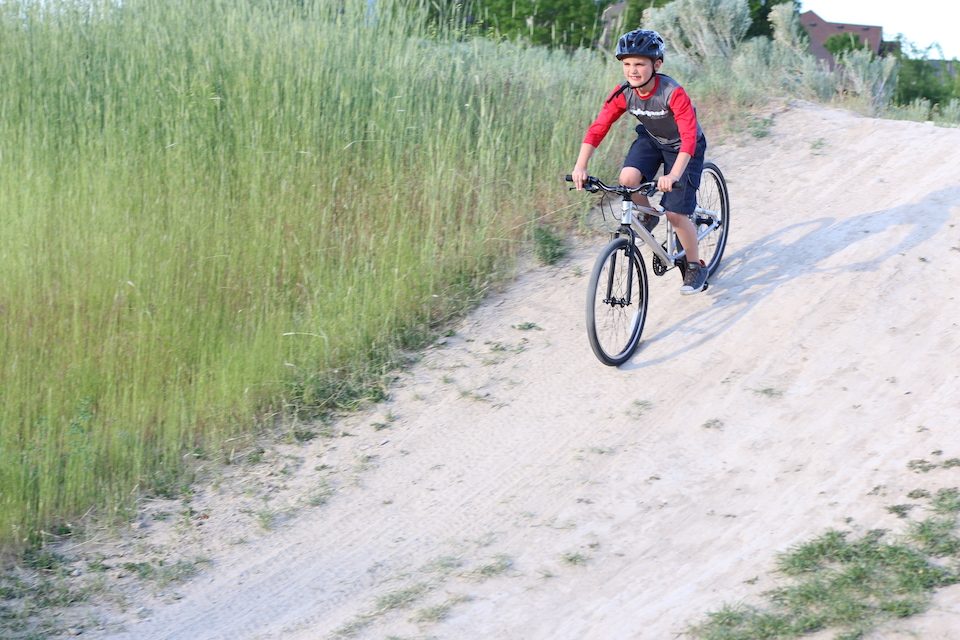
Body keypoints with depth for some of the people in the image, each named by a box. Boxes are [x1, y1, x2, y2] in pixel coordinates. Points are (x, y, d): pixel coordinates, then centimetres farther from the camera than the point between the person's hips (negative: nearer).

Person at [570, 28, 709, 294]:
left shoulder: (673, 93, -35)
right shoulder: (623, 94, -20)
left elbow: (689, 137, -40)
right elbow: (598, 128, -20)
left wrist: (673, 175, -54)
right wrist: (580, 166, -33)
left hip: (682, 146, -4)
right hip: (651, 139, 4)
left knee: (675, 213, -11)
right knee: (628, 178, -26)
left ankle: (695, 267, 13)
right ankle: (647, 217, 6)